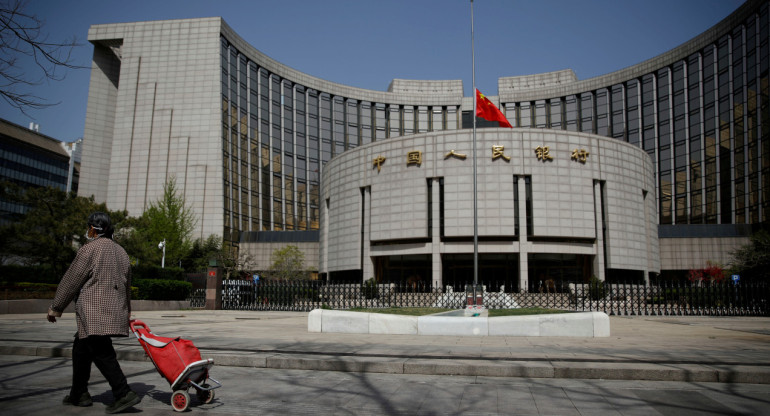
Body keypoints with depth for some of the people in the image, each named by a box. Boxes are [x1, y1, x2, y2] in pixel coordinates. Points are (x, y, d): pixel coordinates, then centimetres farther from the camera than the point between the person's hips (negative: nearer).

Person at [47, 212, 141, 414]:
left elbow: (71, 280, -6)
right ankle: (78, 394, 24)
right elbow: (127, 284, 24)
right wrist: (126, 310, 33)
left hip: (95, 313, -8)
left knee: (102, 353, -9)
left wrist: (56, 307, 3)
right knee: (81, 349, 19)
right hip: (114, 311, 8)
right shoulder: (120, 251, 18)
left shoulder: (90, 249, -7)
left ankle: (124, 394, -15)